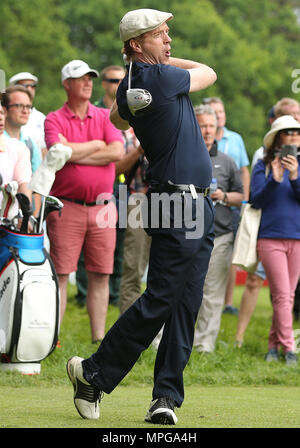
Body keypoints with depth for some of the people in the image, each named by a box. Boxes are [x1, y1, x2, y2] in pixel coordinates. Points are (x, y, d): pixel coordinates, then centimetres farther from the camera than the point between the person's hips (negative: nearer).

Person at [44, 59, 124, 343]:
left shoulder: (105, 117, 12)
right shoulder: (54, 120, 3)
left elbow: (117, 152, -5)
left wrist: (76, 153, -8)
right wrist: (96, 145, -4)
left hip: (102, 208, 3)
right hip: (66, 207, -3)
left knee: (100, 276, 4)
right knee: (60, 274, -5)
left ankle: (99, 339, 10)